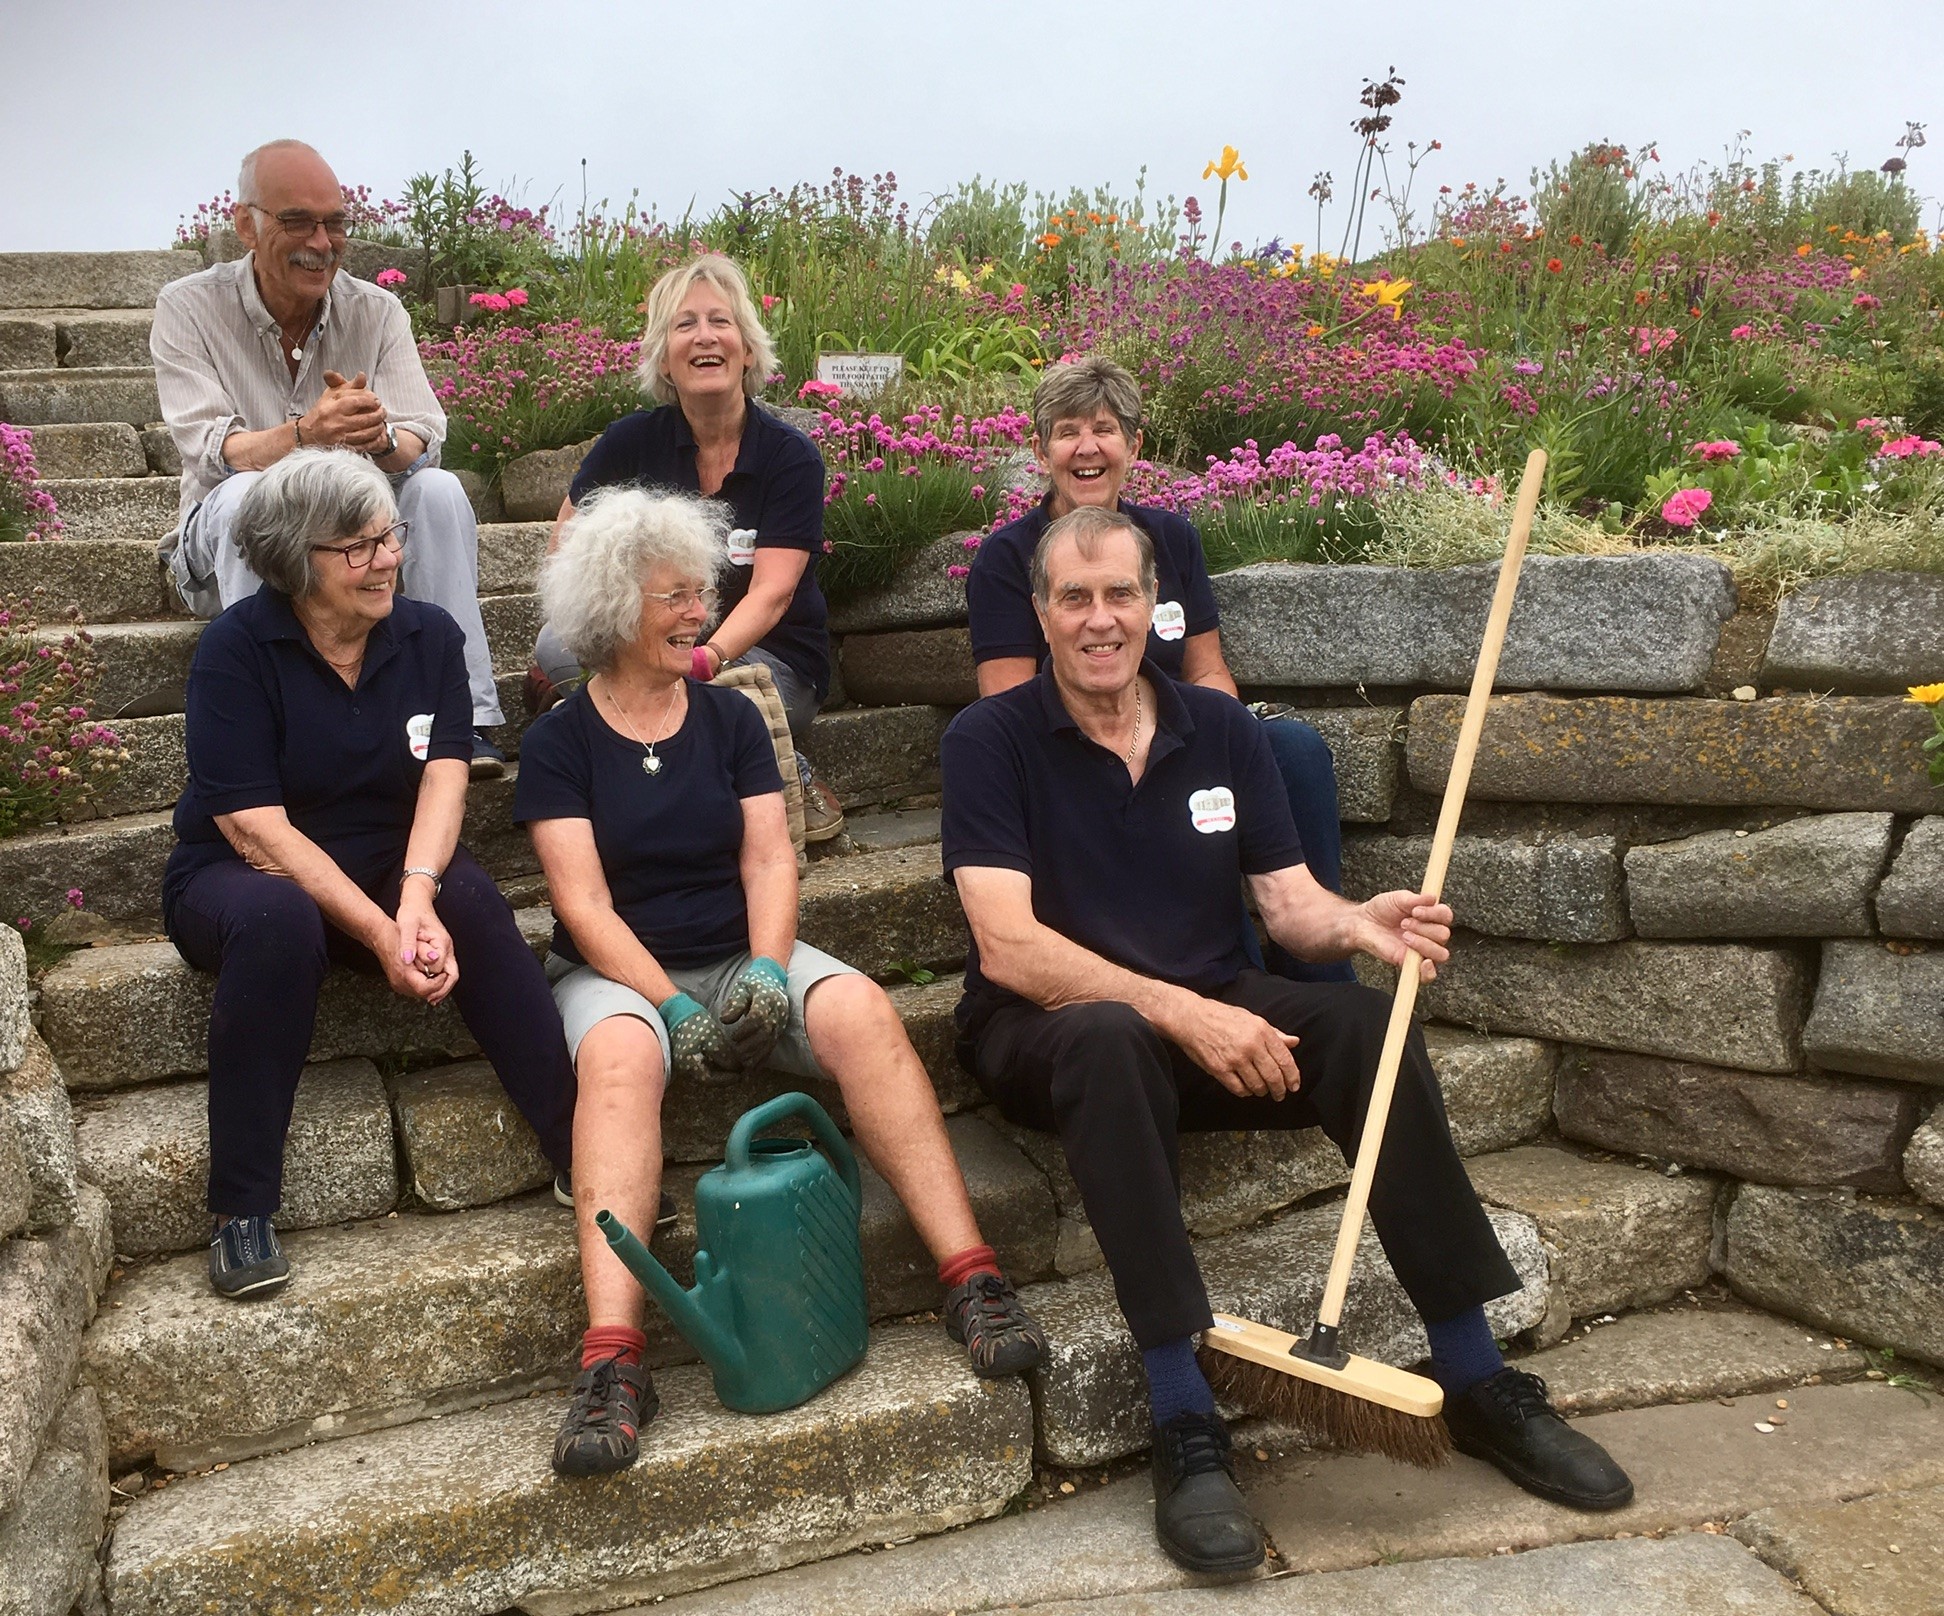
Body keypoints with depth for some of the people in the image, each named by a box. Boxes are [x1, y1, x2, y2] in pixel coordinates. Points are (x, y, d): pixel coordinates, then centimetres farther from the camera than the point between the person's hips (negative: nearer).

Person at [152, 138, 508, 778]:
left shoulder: (376, 311, 0)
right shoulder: (188, 309, -6)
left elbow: (423, 441, -11)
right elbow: (210, 452, -19)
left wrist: (381, 439, -37)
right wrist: (303, 434, -41)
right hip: (226, 549, -2)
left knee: (439, 489, -24)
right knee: (248, 494, -33)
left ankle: (463, 718, -26)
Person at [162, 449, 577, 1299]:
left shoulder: (427, 633, -3)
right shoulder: (235, 649, -14)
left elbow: (445, 775, -13)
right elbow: (255, 829, -20)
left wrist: (417, 893, -33)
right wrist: (378, 932, -29)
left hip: (388, 869, 3)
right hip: (239, 877, -2)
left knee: (472, 899, -30)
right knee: (278, 921, -37)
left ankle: (583, 1153, -28)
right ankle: (240, 1211, -25)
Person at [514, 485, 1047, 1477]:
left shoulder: (730, 718, 9)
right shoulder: (559, 743, 0)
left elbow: (769, 859, 1)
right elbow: (585, 903, -8)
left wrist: (766, 972, -17)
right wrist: (674, 1006, -21)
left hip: (745, 959, 2)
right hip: (619, 973, -2)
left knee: (859, 1009, -28)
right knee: (620, 1056, -37)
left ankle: (971, 1278, -30)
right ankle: (611, 1362, -43)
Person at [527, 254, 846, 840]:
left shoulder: (790, 457, -7)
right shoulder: (634, 442, 2)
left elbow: (772, 591, -18)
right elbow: (567, 542, 7)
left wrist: (707, 657, -37)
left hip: (769, 657, -3)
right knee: (557, 647, -25)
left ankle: (789, 770, -6)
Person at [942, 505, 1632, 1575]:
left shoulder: (1220, 728, 6)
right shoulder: (990, 740, -8)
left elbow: (1289, 902, 4)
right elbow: (1010, 946, -18)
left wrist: (1356, 924, -21)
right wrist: (1181, 1011, -28)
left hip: (1211, 1010, 4)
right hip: (1048, 1030, -4)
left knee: (1365, 1023, -23)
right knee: (1111, 1039, -39)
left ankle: (1475, 1380, -12)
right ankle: (1184, 1426, -33)